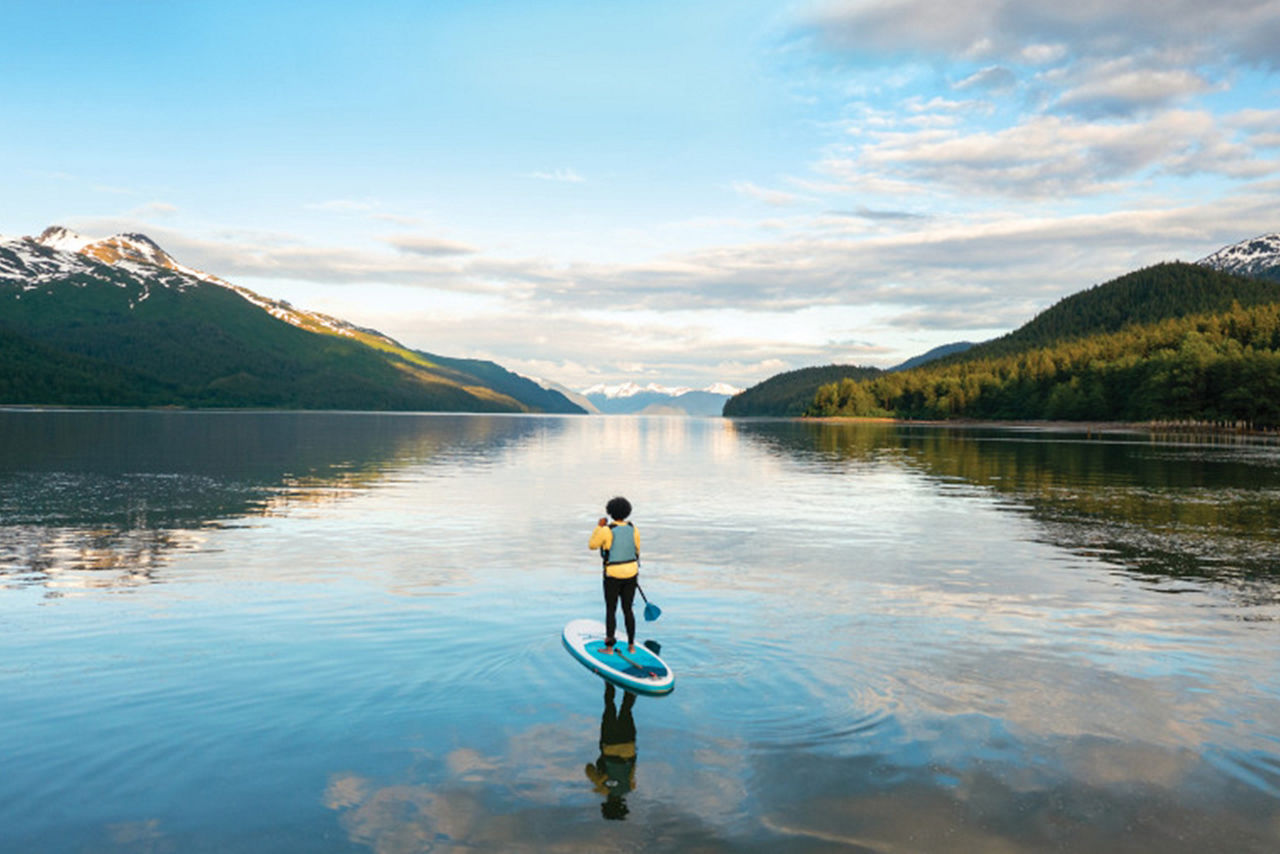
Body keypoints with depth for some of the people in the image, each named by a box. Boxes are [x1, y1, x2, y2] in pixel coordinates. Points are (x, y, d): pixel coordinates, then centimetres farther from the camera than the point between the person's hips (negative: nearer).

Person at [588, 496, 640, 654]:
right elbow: (636, 552, 8)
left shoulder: (606, 530, -16)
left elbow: (592, 545, -2)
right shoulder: (633, 529, -2)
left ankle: (610, 647, 8)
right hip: (631, 573, 4)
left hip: (613, 575, -4)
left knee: (610, 610, 8)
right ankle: (631, 646, 18)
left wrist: (599, 526, 5)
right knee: (628, 610, 15)